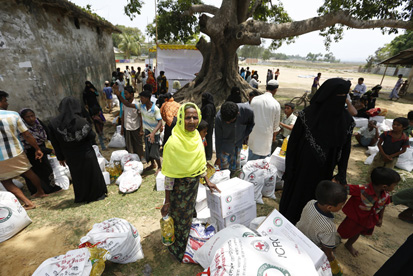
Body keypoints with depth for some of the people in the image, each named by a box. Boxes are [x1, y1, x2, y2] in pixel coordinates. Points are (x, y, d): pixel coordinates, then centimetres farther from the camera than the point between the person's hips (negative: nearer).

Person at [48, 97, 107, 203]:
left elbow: (55, 143, -1)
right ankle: (97, 194, 28)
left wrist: (61, 157, 9)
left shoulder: (53, 123, -7)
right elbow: (92, 136, -15)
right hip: (86, 155, -3)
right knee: (92, 174, 14)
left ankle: (81, 198, 36)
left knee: (77, 176, 20)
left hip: (70, 157, 4)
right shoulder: (80, 121, -19)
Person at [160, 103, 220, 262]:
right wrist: (167, 202, -16)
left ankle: (189, 246, 55)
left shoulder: (196, 135, -5)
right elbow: (169, 175, -21)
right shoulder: (174, 142, -27)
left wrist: (207, 181, 9)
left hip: (194, 185, 7)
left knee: (189, 215, 28)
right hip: (179, 188, -7)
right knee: (180, 222, 16)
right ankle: (178, 251, 46)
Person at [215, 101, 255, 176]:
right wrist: (218, 156, -10)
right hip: (225, 147, -2)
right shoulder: (219, 117, -30)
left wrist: (242, 138, -6)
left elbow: (251, 125, -3)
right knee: (224, 170, 5)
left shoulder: (248, 111, -28)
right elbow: (218, 138, -17)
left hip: (238, 145, 2)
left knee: (236, 170, 17)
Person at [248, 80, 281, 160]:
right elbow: (276, 123, -3)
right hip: (266, 134, -3)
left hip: (254, 132, 3)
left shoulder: (255, 99, -8)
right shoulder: (276, 104, -15)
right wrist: (274, 135, 14)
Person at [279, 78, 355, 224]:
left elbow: (346, 148, 3)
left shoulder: (347, 120, -5)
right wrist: (290, 169, -9)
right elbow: (293, 142, -11)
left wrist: (342, 174, 1)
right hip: (302, 168, -3)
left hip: (324, 173, 3)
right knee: (294, 198, 16)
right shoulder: (307, 115, -16)